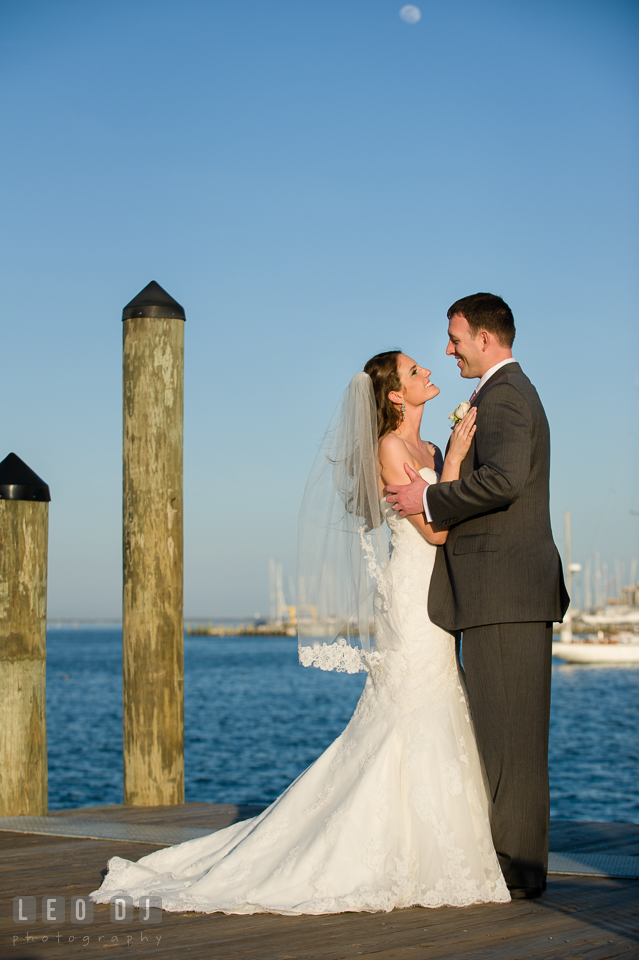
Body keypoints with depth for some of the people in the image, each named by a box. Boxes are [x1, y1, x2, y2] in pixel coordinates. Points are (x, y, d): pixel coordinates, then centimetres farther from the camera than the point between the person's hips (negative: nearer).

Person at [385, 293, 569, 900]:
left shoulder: (502, 395, -11)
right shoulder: (513, 393, 23)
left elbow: (502, 479, -26)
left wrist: (430, 502, -16)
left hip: (502, 588, -11)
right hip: (514, 591, 11)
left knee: (507, 733, -7)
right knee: (513, 732, 12)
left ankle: (515, 868, -3)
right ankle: (520, 861, 17)